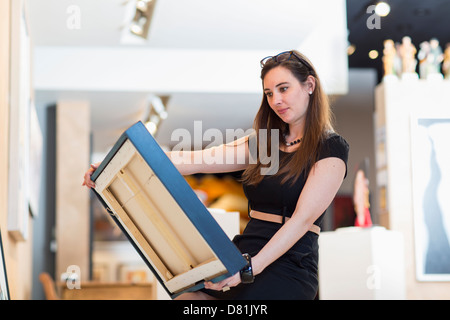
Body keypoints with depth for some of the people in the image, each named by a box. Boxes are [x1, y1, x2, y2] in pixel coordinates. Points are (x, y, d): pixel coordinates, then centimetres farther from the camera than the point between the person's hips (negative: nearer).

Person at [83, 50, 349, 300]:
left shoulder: (332, 148, -2)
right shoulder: (263, 143, 17)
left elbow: (303, 218, -13)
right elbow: (195, 161, 6)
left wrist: (251, 268, -26)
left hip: (290, 266, -6)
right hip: (245, 256, 6)